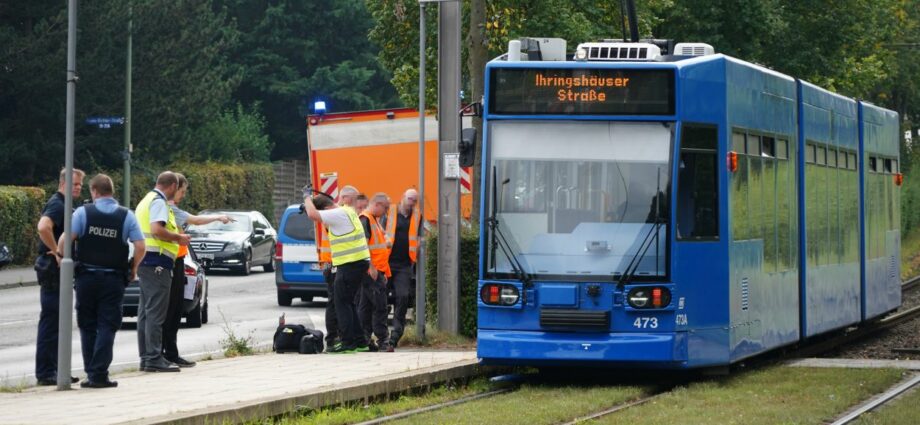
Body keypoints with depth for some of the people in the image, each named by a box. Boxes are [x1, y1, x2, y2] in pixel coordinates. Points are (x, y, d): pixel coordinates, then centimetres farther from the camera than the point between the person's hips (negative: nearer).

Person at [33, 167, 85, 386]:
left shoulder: (62, 205, 18)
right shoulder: (57, 205, -14)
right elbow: (43, 227, -32)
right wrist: (57, 253, -26)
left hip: (58, 270, 10)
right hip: (52, 269, -10)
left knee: (54, 322, 13)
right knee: (50, 321, -8)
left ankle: (52, 370, 19)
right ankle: (45, 373, -6)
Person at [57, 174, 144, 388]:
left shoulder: (83, 212, -4)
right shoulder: (126, 216, -1)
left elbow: (64, 240, -12)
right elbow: (140, 246, -7)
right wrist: (133, 268, 9)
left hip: (86, 276, 0)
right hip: (113, 279, 0)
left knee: (88, 327, 11)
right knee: (107, 327, 1)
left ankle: (91, 373, 11)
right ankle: (99, 375, -8)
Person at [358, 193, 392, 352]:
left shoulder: (374, 220, 21)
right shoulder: (365, 219, -11)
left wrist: (383, 272, 24)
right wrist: (371, 267, -22)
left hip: (376, 271, 10)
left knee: (366, 306, 10)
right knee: (380, 306, -9)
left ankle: (364, 340, 13)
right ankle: (383, 343, -8)